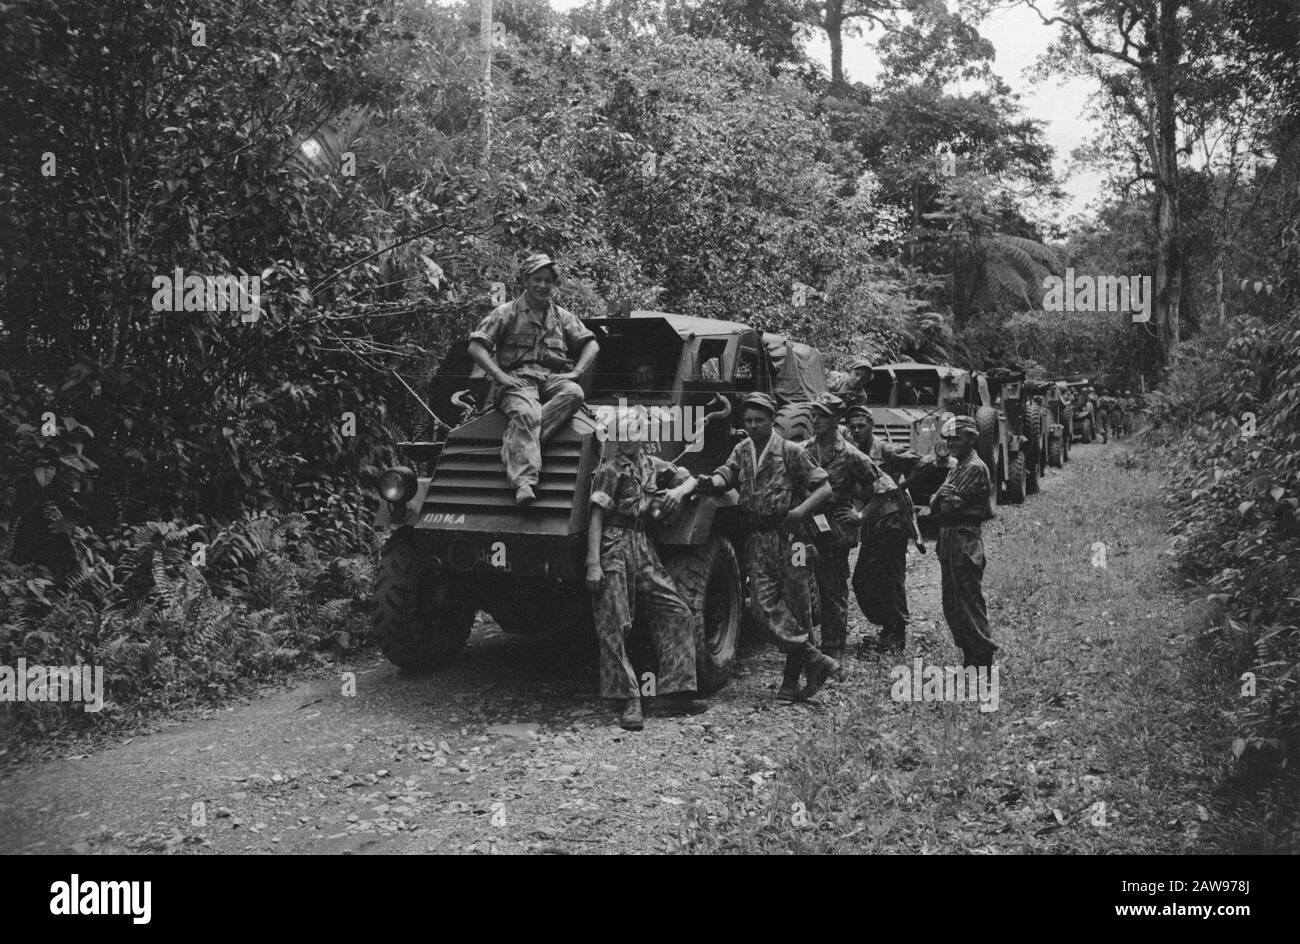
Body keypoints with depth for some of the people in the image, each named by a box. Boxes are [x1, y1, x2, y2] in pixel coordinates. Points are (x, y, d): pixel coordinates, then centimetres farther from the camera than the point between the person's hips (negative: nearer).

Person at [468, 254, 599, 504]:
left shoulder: (562, 316, 22)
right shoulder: (506, 312, 9)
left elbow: (591, 344, 19)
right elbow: (475, 346, 2)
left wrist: (575, 372, 0)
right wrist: (500, 375, -11)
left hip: (553, 378, 3)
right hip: (517, 378, -3)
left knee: (574, 393, -32)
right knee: (526, 414, -36)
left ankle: (516, 443, -39)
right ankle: (524, 480, -51)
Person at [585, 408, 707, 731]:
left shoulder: (652, 465, 13)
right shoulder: (609, 470, -4)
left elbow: (691, 479, 24)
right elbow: (596, 517, -10)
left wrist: (678, 490, -1)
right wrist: (593, 564, -18)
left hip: (644, 548, 6)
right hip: (614, 548, -6)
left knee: (677, 613, -1)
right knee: (614, 626, -7)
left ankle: (677, 693, 4)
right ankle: (629, 702, -3)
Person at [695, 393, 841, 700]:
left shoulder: (790, 451, 0)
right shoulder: (742, 450, 14)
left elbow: (824, 489, 1)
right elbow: (725, 475, -3)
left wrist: (801, 510, -16)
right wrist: (709, 482, -26)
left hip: (786, 534, -4)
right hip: (756, 539, 4)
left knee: (796, 605, -1)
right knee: (763, 605, -9)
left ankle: (792, 679, 6)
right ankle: (815, 661, -4)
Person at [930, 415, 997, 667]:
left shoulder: (975, 468, -12)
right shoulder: (956, 468, 18)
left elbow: (949, 505, -19)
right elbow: (934, 505, 10)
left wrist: (940, 499, 0)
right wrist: (940, 499, -10)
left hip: (965, 542, -10)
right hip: (949, 541, 10)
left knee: (969, 604, -7)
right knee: (952, 606, 13)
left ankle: (984, 660, -1)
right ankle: (970, 655, 21)